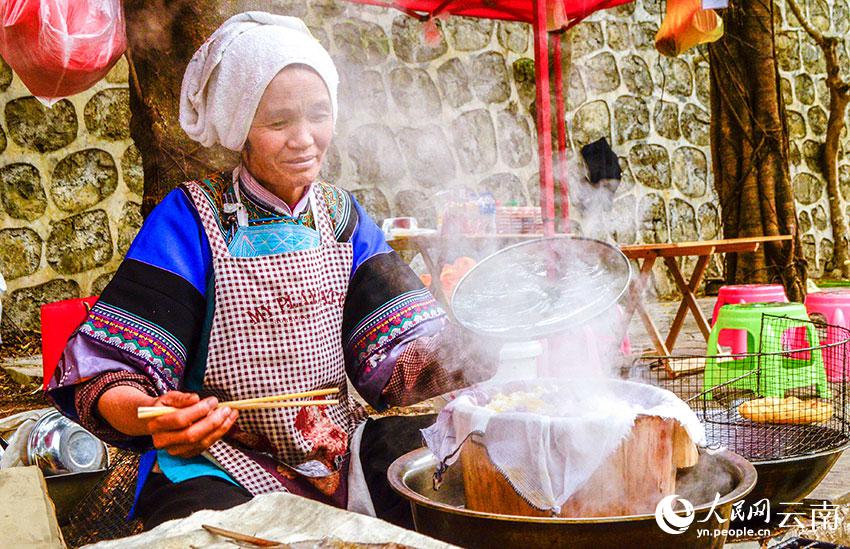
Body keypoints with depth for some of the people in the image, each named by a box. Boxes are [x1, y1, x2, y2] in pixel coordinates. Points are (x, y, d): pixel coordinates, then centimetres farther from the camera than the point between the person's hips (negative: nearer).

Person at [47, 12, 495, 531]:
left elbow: (398, 351, -4)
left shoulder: (344, 217, 5)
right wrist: (147, 414, -36)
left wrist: (459, 360, -26)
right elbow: (107, 371, -13)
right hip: (219, 465, -3)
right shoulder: (191, 219, -8)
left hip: (340, 457, 4)